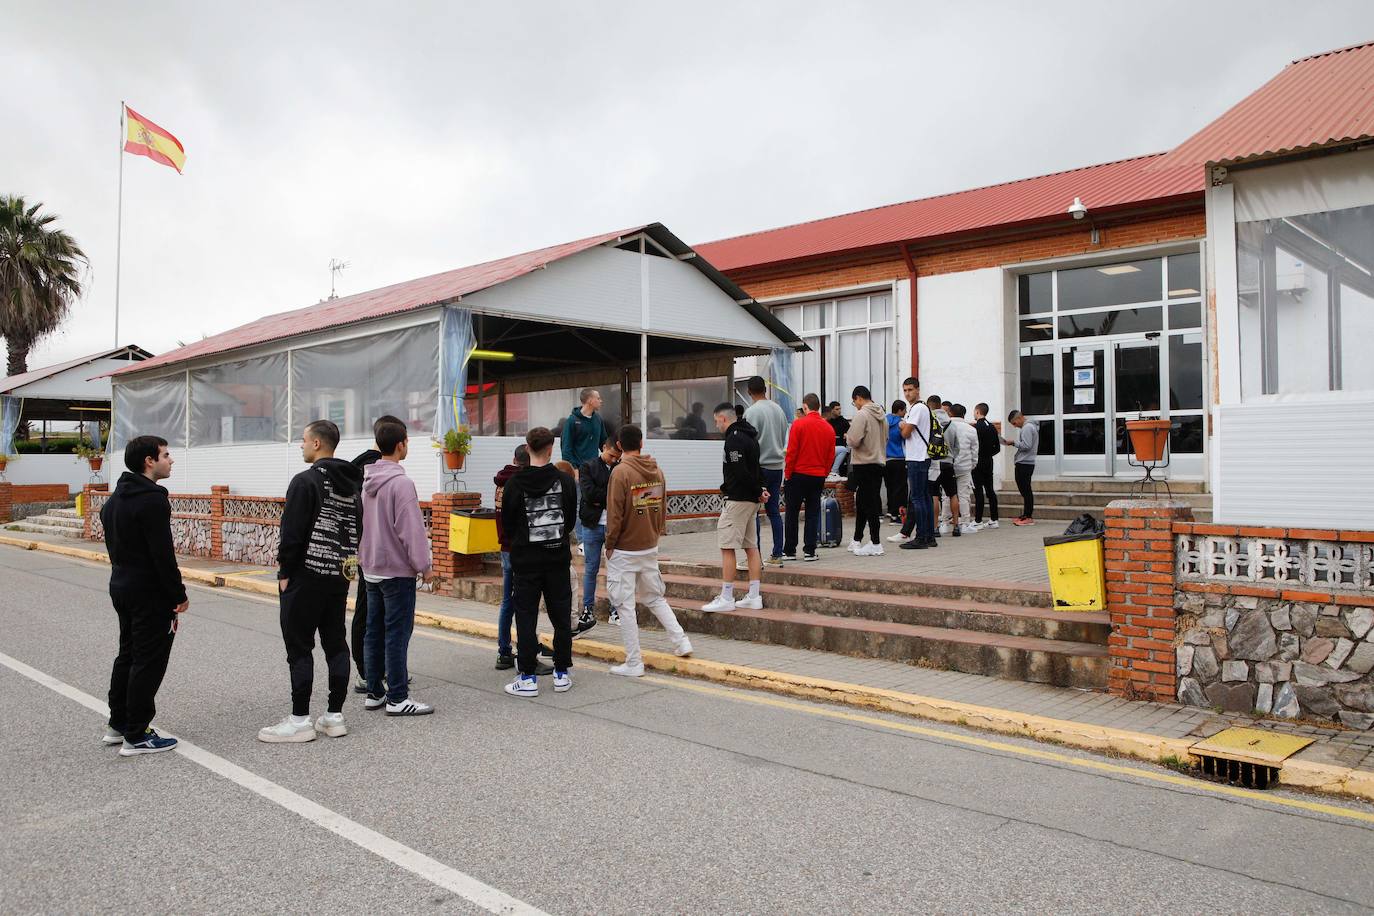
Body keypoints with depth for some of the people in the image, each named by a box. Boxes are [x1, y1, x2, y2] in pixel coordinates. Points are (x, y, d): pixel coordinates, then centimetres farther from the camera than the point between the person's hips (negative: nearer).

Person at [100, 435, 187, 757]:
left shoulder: (115, 497, 12)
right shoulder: (153, 499, -20)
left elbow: (115, 545, 16)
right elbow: (163, 555, -22)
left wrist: (124, 575, 19)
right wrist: (179, 596, -15)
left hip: (121, 588, 10)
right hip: (150, 594, -10)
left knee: (127, 655, 19)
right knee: (148, 663, -2)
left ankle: (117, 725, 28)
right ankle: (136, 737, 3)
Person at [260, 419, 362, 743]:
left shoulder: (305, 481, -14)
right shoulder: (352, 483, 10)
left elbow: (292, 532, -17)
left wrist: (285, 572, -8)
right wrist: (341, 563, 14)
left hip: (306, 576, -7)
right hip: (340, 575, 8)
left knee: (299, 647, 0)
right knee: (336, 644, 10)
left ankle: (300, 721, 3)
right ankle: (334, 716, 14)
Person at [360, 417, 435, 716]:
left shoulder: (366, 480, 8)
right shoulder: (401, 483, -18)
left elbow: (360, 523, 15)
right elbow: (412, 529, -20)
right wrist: (425, 565, -12)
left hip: (371, 568, 8)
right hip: (397, 570, -8)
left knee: (374, 631, 12)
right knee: (397, 633, -3)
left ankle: (374, 692, 19)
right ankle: (397, 697, 1)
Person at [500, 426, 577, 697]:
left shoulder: (514, 483, -9)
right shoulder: (565, 480, -4)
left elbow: (506, 523, 0)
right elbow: (572, 519, 5)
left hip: (525, 560, -2)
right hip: (559, 558, 2)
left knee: (526, 618, 4)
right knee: (561, 616, 10)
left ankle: (528, 678, 4)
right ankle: (562, 674, 15)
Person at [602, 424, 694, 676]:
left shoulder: (621, 472, -15)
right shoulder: (657, 471, 3)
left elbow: (615, 514, -16)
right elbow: (663, 508, 9)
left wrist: (610, 544, -5)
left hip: (624, 551, -6)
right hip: (650, 548, 6)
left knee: (625, 606, 2)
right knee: (655, 598, 22)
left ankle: (634, 663, 7)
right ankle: (681, 642, 16)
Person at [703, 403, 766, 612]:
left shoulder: (734, 439, -16)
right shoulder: (749, 435, 16)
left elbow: (740, 473, -22)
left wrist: (758, 491, -10)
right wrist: (759, 491, 7)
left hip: (738, 499, -10)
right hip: (751, 500, 10)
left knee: (727, 547, -5)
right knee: (751, 547, 11)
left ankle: (726, 598, -3)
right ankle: (754, 597, 14)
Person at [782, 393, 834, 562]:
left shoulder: (798, 425, -9)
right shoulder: (829, 428, 4)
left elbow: (791, 452, -9)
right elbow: (831, 456, 7)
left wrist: (787, 474, -1)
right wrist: (824, 473, 16)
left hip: (799, 474, -3)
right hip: (818, 477, 3)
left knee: (792, 513, 6)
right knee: (813, 514, 8)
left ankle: (789, 551, 11)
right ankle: (809, 551, 6)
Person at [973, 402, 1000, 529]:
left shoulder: (975, 427, -14)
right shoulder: (992, 427, 10)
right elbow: (997, 448, 12)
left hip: (978, 463, -7)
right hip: (988, 462, 7)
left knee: (978, 491, -5)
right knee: (990, 490, 10)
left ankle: (978, 521, -3)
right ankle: (993, 519, 12)